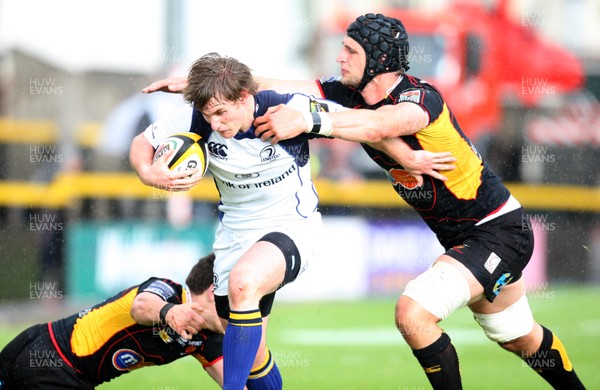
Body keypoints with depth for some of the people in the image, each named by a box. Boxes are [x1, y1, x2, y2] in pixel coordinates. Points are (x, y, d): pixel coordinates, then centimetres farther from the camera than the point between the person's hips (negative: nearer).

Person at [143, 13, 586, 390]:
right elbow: (272, 88, -8)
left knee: (413, 311, -22)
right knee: (520, 337, 22)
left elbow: (381, 125, -49)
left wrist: (307, 121, -60)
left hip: (500, 231, -9)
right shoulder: (351, 95, -4)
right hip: (462, 237, 9)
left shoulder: (421, 97, -27)